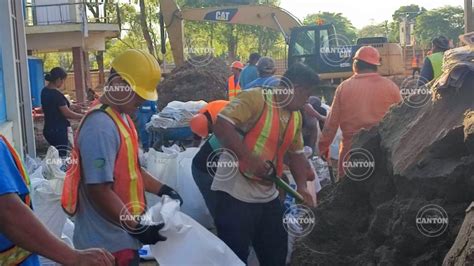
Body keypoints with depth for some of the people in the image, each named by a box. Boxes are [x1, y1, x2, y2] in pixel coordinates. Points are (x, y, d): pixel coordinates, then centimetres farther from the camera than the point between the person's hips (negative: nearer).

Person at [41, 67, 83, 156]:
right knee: (62, 156, -2)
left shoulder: (44, 91, 6)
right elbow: (67, 114, -17)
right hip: (58, 131, -9)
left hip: (48, 129, 9)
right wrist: (83, 116, -6)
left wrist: (69, 106, 14)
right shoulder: (56, 94, -20)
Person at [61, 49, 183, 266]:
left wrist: (161, 189, 13)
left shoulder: (121, 116, 9)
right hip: (108, 244, -9)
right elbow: (99, 191, -26)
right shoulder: (100, 126, -23)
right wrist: (136, 228, -23)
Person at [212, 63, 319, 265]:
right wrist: (250, 158, -26)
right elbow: (221, 126, -23)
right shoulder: (255, 98, -14)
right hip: (236, 194, -8)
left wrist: (302, 187, 5)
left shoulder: (296, 117, 13)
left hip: (268, 196, 8)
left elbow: (296, 153, 20)